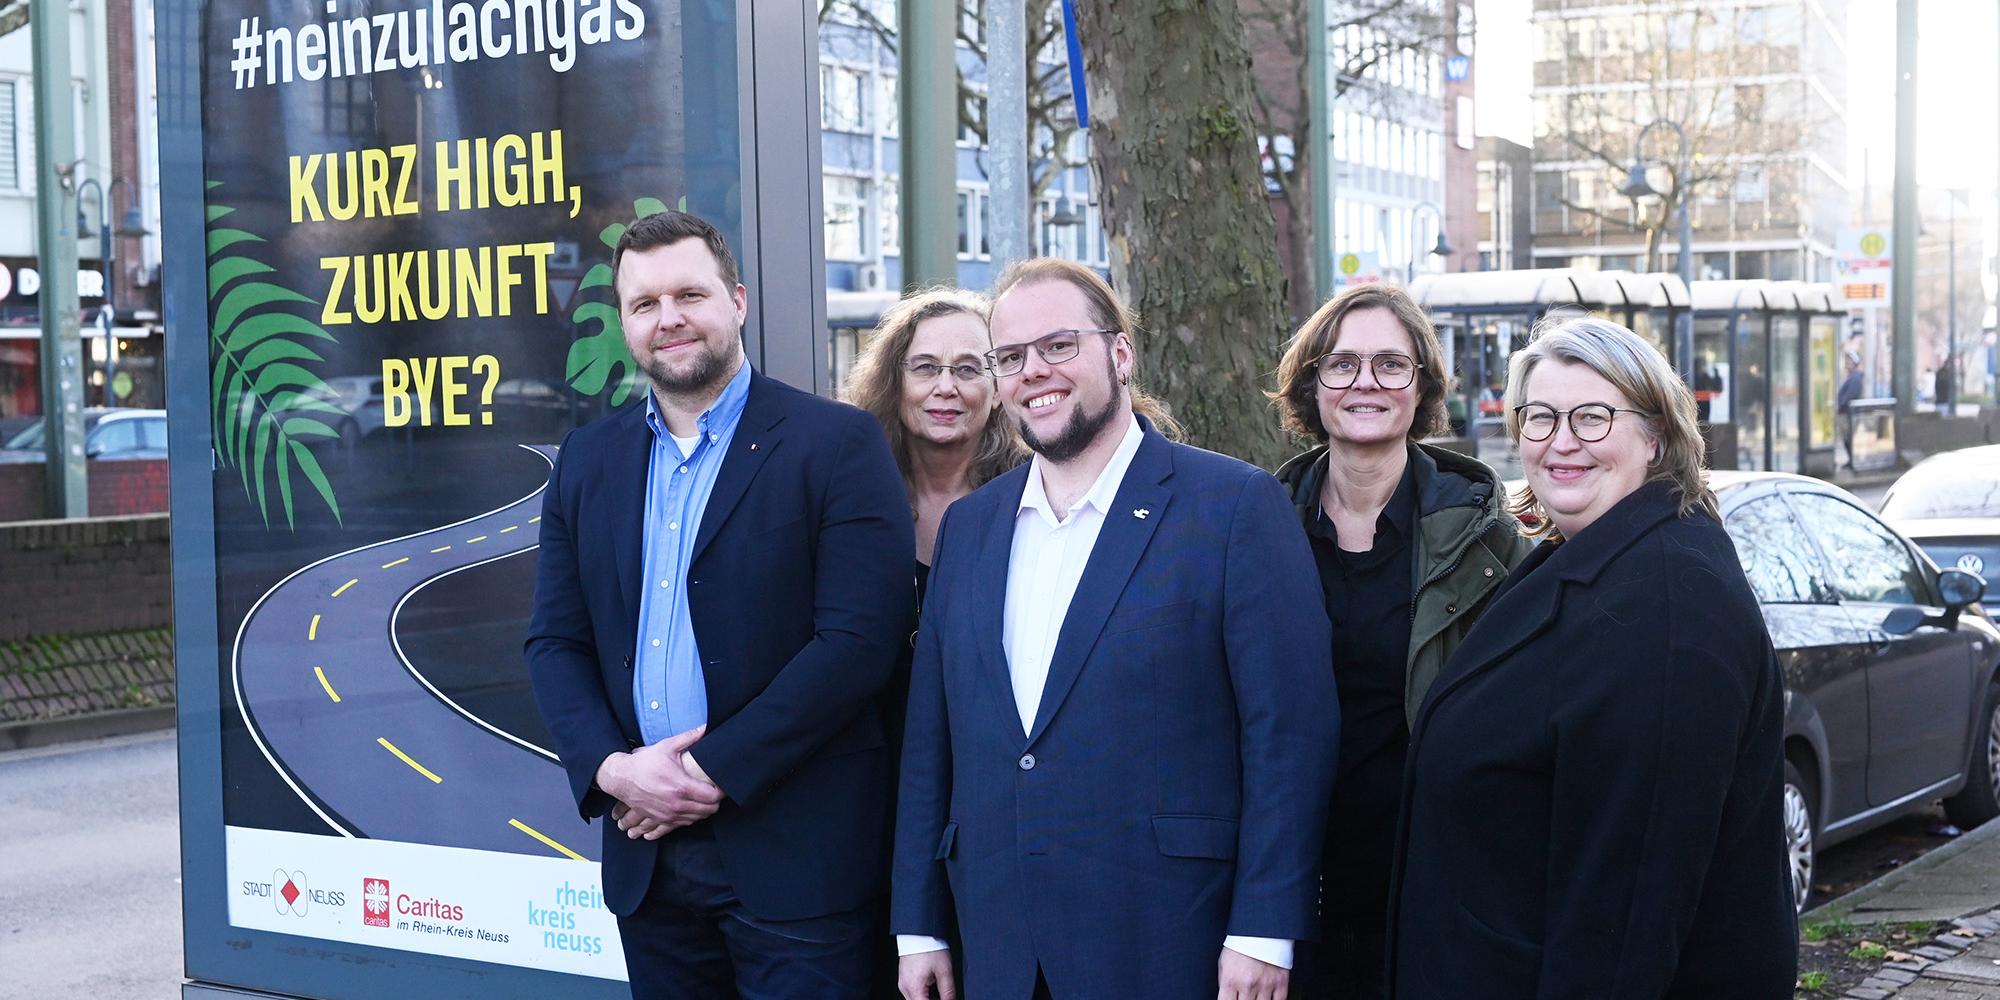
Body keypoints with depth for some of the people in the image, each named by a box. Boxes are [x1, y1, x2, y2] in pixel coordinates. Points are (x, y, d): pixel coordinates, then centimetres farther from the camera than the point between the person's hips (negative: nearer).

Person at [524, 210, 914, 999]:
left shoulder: (836, 445, -6)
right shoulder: (588, 461, 11)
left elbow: (859, 639, -13)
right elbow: (555, 641, 10)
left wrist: (714, 771, -14)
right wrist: (610, 768, -8)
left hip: (795, 852, -5)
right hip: (646, 849, 5)